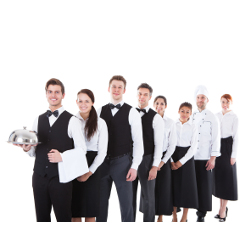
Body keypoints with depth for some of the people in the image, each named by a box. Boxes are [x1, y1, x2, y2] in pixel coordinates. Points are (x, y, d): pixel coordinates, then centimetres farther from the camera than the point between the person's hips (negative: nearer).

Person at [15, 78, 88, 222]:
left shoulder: (72, 121, -3)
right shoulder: (38, 120, 13)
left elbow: (82, 149, -4)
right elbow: (34, 152, 16)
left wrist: (62, 156, -17)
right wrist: (27, 149, -5)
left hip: (61, 177, -4)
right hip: (40, 176, 5)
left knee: (63, 218, 3)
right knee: (42, 218, 13)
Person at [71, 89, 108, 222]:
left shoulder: (100, 123, 1)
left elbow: (102, 151, 0)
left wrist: (89, 172, -6)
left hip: (92, 167, 0)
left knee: (90, 209, 6)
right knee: (75, 207, 4)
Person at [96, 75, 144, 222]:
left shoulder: (132, 112, -3)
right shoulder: (100, 111, 7)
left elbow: (138, 141, -5)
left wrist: (134, 166, -11)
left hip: (123, 162, -3)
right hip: (102, 162, 3)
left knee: (126, 202, 4)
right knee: (101, 201, 13)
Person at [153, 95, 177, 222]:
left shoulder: (170, 122, 1)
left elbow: (172, 144, 1)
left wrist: (163, 161, -7)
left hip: (164, 158, 0)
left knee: (163, 188, 4)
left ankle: (160, 217, 17)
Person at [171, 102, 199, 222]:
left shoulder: (193, 127, 1)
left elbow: (194, 147, -3)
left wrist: (181, 161, -11)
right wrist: (171, 161, -9)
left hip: (187, 156, -1)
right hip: (173, 156, 1)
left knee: (186, 184, 1)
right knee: (174, 184, 3)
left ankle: (184, 217, 13)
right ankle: (174, 215, 16)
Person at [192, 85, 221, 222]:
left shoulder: (212, 118, 1)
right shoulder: (191, 116, 12)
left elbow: (216, 139, -2)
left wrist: (212, 158, -9)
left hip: (204, 159, -3)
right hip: (190, 158, 3)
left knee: (204, 187, 1)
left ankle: (201, 215, 11)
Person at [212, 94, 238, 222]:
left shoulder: (234, 117, -4)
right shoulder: (216, 116, 9)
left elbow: (236, 136, -5)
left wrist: (233, 155, -10)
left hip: (228, 146, -4)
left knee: (227, 177, -2)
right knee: (218, 177, 8)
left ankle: (223, 210, 4)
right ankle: (222, 207, 20)